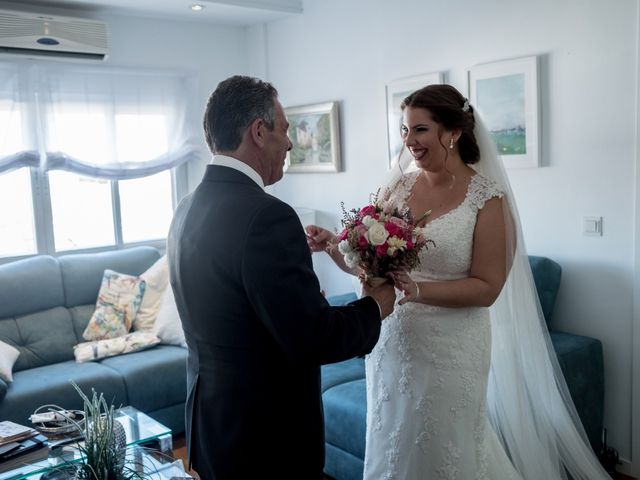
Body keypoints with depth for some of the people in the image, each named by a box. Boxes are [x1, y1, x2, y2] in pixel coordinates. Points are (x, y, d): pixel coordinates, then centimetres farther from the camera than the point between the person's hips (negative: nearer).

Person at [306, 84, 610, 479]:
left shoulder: (487, 198, -10)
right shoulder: (398, 187, 2)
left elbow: (486, 288, -13)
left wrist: (419, 290, -27)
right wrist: (334, 247, -14)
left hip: (450, 351, -4)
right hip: (391, 341, 4)